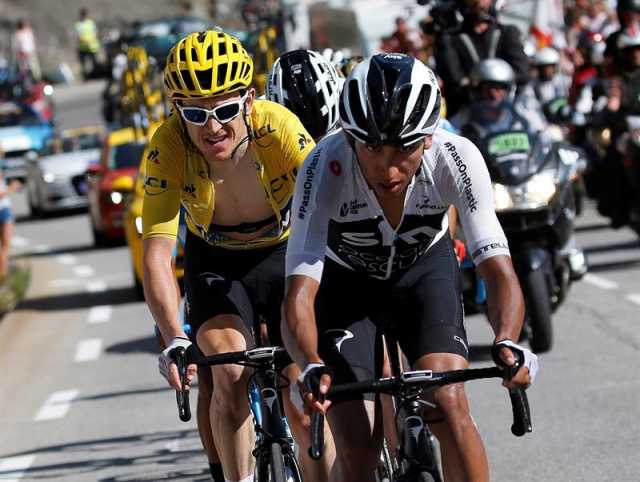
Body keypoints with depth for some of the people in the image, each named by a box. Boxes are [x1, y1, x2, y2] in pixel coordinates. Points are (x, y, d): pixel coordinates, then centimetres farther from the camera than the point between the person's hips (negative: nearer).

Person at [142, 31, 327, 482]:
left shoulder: (277, 127, -32)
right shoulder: (169, 146, -28)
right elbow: (157, 253, -31)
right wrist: (174, 339, -43)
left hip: (284, 253, 0)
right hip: (215, 261, 0)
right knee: (231, 379, -21)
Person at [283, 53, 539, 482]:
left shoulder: (457, 158, -32)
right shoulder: (325, 168, -36)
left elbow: (499, 270, -35)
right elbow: (299, 293, -42)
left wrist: (508, 344, -55)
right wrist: (312, 366, -61)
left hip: (425, 268, 1)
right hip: (345, 281, -1)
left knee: (449, 406, -22)